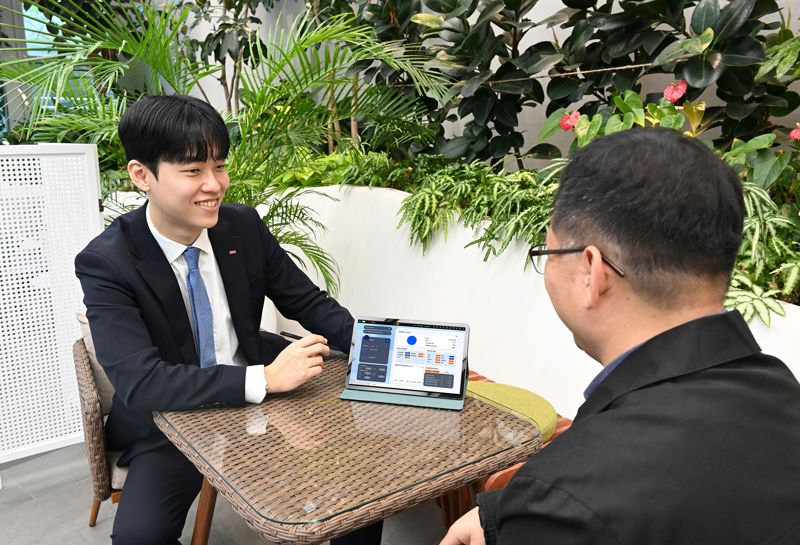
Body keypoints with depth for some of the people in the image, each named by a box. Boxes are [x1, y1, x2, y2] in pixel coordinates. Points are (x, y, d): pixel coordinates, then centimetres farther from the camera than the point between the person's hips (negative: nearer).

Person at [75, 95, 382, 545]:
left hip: (262, 403, 3)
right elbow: (139, 383, -26)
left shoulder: (245, 226, -5)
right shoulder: (107, 263, -17)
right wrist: (265, 378, -34)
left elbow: (307, 302, 3)